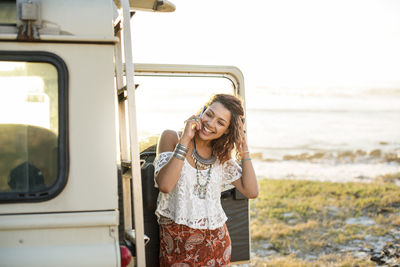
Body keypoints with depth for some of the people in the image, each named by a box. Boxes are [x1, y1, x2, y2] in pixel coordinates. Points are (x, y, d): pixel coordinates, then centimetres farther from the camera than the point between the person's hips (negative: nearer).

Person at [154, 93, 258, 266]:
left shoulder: (222, 154, 6)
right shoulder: (171, 138, -6)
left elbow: (251, 192, 0)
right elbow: (165, 185, -21)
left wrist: (243, 150, -4)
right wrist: (185, 140, -21)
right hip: (176, 240, -3)